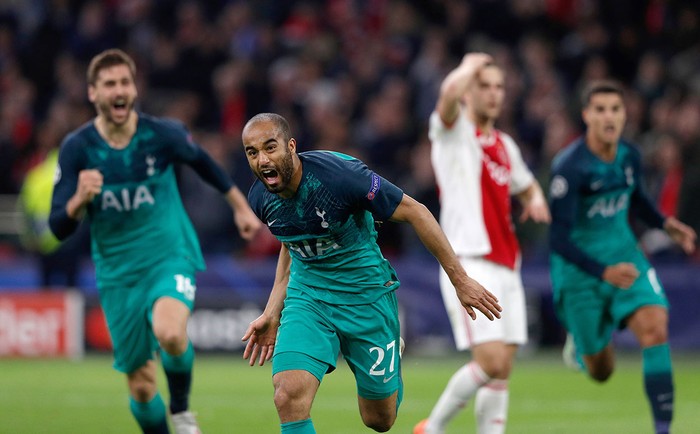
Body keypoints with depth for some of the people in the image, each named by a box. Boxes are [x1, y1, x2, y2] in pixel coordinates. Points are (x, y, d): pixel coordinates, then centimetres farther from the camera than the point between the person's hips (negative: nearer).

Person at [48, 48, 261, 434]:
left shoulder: (162, 134, -11)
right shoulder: (76, 148, -10)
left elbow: (202, 161, 12)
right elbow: (59, 228, -11)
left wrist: (240, 206, 22)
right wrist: (80, 199, -32)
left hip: (170, 258, -2)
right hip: (117, 274, 2)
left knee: (170, 333, -32)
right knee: (140, 385, 5)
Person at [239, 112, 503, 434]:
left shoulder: (339, 175, -25)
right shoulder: (260, 199, -8)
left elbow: (415, 212, -16)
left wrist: (460, 280, -14)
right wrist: (272, 314, 11)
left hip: (366, 295, -3)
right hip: (307, 296, 3)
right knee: (289, 398, -22)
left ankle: (392, 362, 44)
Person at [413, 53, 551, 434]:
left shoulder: (504, 145, 18)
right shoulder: (453, 130, -3)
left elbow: (526, 185, 35)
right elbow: (451, 90, -25)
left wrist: (535, 199, 12)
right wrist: (471, 65, -5)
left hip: (506, 267, 7)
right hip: (469, 264, -7)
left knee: (502, 370, 3)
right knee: (491, 361, -16)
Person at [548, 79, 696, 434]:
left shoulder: (629, 156, -3)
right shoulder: (569, 166, -23)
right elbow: (559, 239, -25)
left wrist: (667, 225, 3)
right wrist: (604, 272, -35)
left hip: (624, 257, 4)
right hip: (580, 269, -4)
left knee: (655, 325, -23)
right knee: (600, 372, 7)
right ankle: (581, 343, 46)